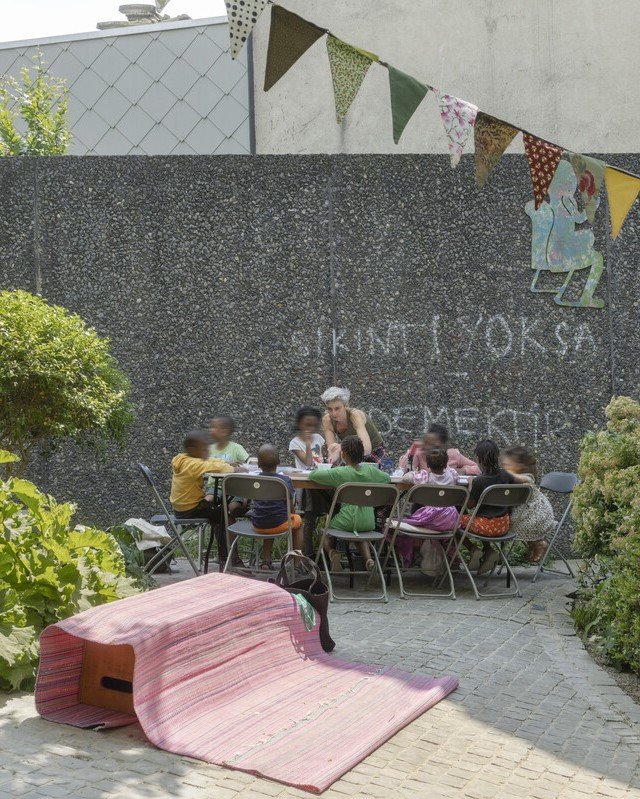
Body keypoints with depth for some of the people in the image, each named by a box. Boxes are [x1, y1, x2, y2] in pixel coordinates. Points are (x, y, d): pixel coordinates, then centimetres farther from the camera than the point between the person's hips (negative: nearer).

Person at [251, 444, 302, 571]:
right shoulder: (286, 480, -12)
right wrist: (291, 515, 12)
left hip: (257, 526, 3)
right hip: (279, 525, -3)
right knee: (298, 520, 29)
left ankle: (266, 560, 30)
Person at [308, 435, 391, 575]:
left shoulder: (339, 473, -11)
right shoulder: (370, 470, 0)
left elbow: (312, 475, -5)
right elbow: (387, 478, 19)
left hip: (347, 520, -3)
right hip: (368, 522, 4)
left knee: (325, 533, 25)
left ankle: (332, 553, -7)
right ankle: (368, 559, 7)